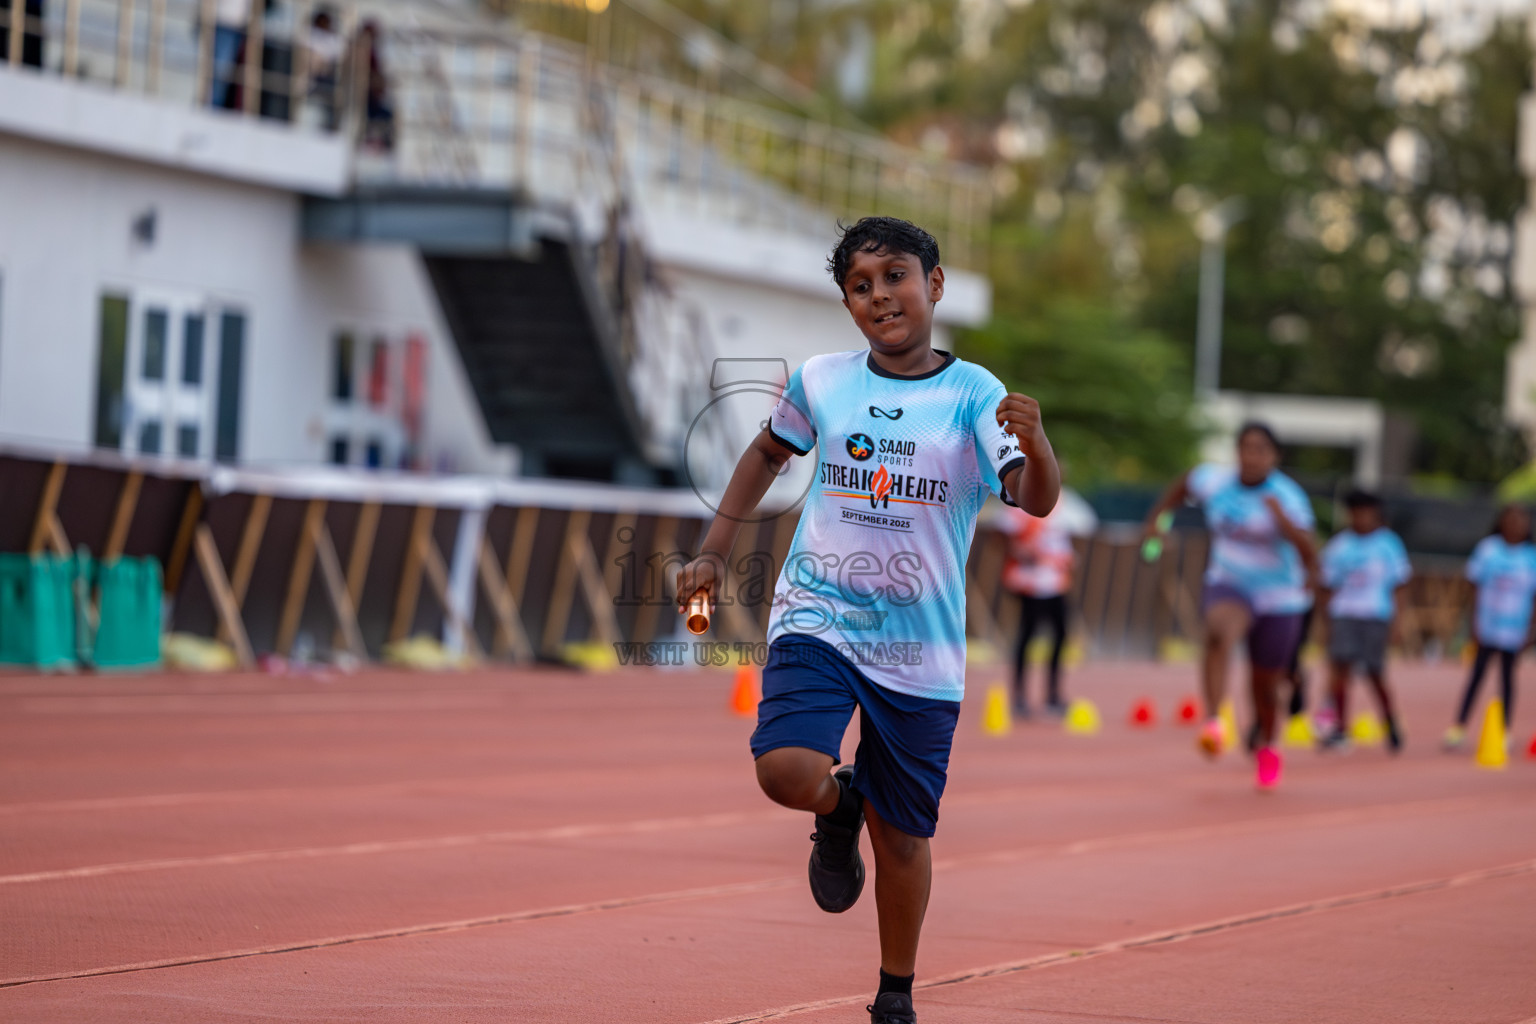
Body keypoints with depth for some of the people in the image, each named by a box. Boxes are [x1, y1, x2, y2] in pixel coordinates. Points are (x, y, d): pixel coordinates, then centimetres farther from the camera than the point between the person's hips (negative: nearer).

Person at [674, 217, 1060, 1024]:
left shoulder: (974, 395, -6)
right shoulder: (820, 382, 3)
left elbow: (1035, 501, -20)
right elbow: (769, 453, 23)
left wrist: (1036, 450, -42)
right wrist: (714, 552, 18)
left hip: (921, 647, -1)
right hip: (817, 617, 1)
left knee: (903, 835, 5)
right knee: (787, 770, -24)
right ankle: (837, 808, 13)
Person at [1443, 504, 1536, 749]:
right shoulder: (1488, 549, -3)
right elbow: (1477, 587, 1)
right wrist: (1474, 621, -3)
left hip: (1515, 626, 1)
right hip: (1487, 625, -1)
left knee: (1507, 676, 9)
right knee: (1477, 674, -1)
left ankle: (1505, 731, 17)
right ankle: (1459, 727, 2)